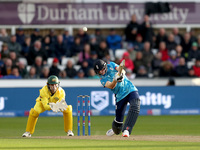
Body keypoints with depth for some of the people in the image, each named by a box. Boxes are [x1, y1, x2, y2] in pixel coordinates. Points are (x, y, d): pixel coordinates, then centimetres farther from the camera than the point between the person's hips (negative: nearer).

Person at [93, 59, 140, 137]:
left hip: (130, 89, -1)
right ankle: (115, 130, 36)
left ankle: (126, 130, -35)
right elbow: (111, 86, -22)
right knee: (118, 118, 1)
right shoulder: (102, 79, -3)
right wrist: (115, 80, -42)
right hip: (120, 96, 1)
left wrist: (122, 74, -36)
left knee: (135, 107, -28)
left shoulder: (111, 65, 1)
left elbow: (122, 70, -12)